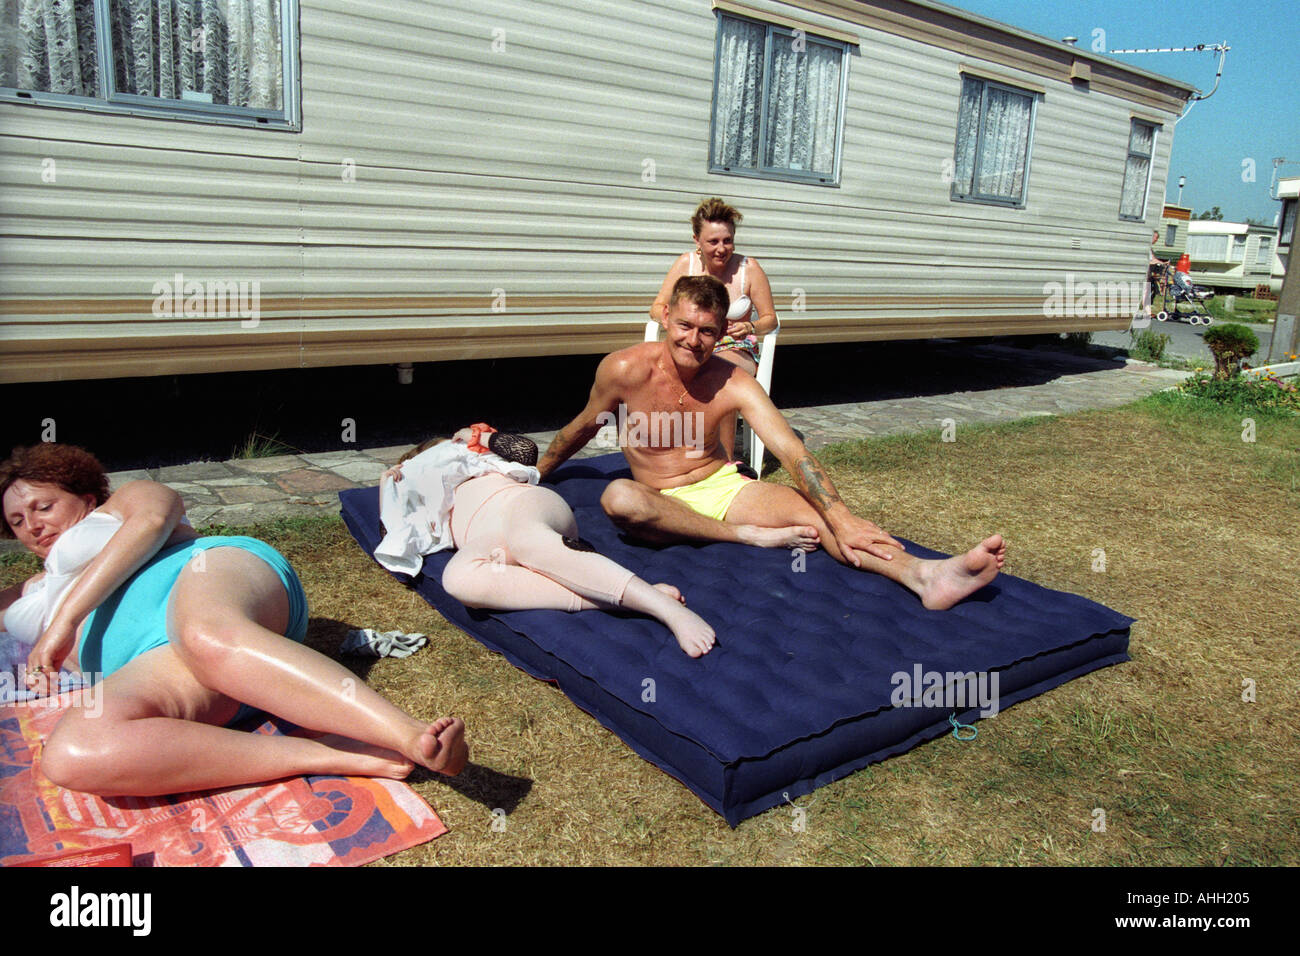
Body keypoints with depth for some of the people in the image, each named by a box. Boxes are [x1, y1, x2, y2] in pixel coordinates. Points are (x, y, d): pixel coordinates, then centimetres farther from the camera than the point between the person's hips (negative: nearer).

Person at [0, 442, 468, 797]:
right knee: (70, 754, -33)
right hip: (148, 661, 4)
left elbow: (151, 518, 5)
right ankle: (333, 755, -42)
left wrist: (66, 617, -2)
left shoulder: (128, 499, 28)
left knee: (209, 637, -43)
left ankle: (412, 736, -57)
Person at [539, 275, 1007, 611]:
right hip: (663, 502, -1)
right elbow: (583, 428, 5)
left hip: (725, 487, 2)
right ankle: (750, 535, -27)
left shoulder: (733, 383, -11)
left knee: (815, 509, -25)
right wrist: (535, 473, 19)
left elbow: (793, 452, -21)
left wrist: (841, 519, -34)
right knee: (617, 496, -39)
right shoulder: (625, 370, -14)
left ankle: (925, 575, -47)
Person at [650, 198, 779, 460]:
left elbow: (770, 319, 3)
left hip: (736, 350, -2)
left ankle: (726, 461, -27)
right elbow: (658, 307, 7)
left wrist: (750, 327, -20)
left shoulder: (749, 268, -4)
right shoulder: (686, 263, 3)